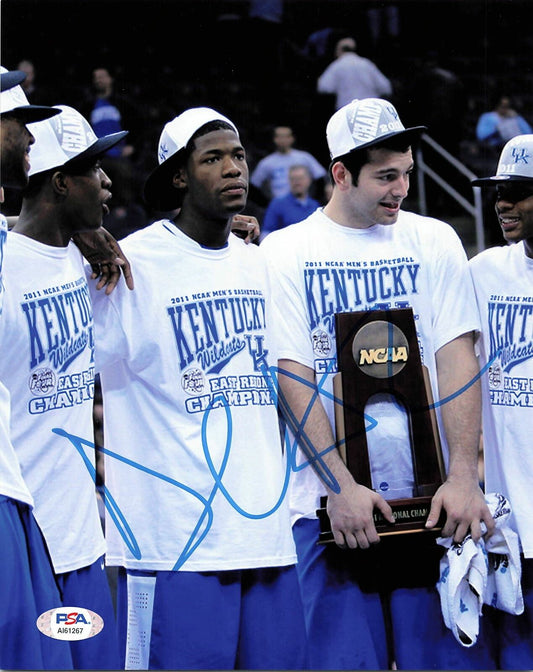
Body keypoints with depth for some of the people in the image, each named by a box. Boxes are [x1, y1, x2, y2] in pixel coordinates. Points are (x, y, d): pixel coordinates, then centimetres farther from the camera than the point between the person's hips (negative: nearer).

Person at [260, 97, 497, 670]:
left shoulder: (434, 242, 8)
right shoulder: (285, 252, 2)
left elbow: (457, 359, 1)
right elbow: (292, 376, -4)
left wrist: (462, 478, -11)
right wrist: (341, 486, -14)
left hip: (430, 496, 1)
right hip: (330, 499, -1)